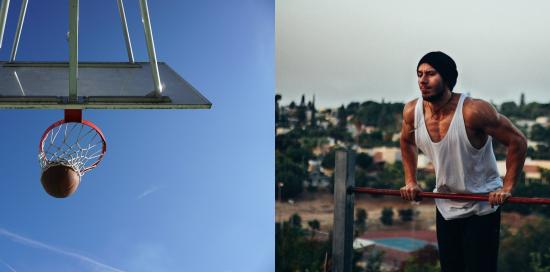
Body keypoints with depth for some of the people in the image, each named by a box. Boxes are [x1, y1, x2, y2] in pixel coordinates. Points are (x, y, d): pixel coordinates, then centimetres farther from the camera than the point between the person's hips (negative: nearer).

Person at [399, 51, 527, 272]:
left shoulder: (473, 111, -27)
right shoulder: (412, 111, -10)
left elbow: (517, 141, -19)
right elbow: (407, 141, 13)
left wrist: (507, 187, -20)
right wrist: (410, 181, 7)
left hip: (482, 206, -5)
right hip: (445, 206, 6)